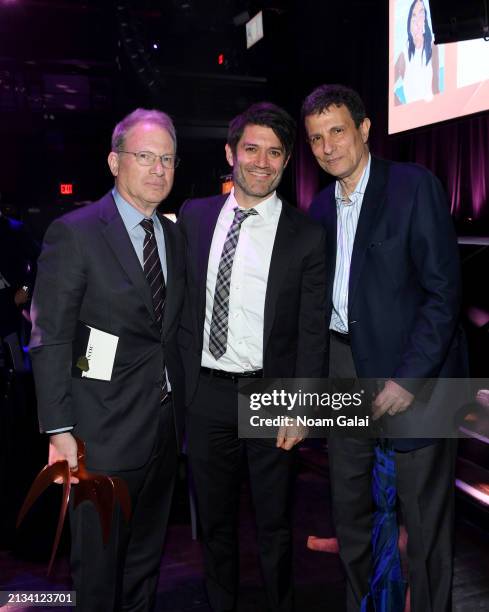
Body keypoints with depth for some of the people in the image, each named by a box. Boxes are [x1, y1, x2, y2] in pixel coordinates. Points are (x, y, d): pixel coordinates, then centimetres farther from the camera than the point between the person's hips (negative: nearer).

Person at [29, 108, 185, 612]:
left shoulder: (173, 236, 9)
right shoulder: (75, 233, -10)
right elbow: (50, 340, -12)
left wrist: (180, 407, 8)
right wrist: (60, 430, -15)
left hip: (164, 427, 6)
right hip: (105, 434, -6)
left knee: (146, 560, 21)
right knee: (98, 563, 10)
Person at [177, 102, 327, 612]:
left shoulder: (306, 235, -6)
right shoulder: (194, 217, 3)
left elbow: (312, 331, -5)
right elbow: (186, 302, 9)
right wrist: (184, 377, 5)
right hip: (206, 393, 3)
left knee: (274, 526, 15)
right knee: (214, 521, 19)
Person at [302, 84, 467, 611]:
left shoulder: (415, 187, -9)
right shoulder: (321, 206, 10)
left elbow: (444, 290, -14)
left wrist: (409, 377, -18)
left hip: (414, 369, -6)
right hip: (345, 365, 6)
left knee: (425, 515, 5)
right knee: (348, 503, 16)